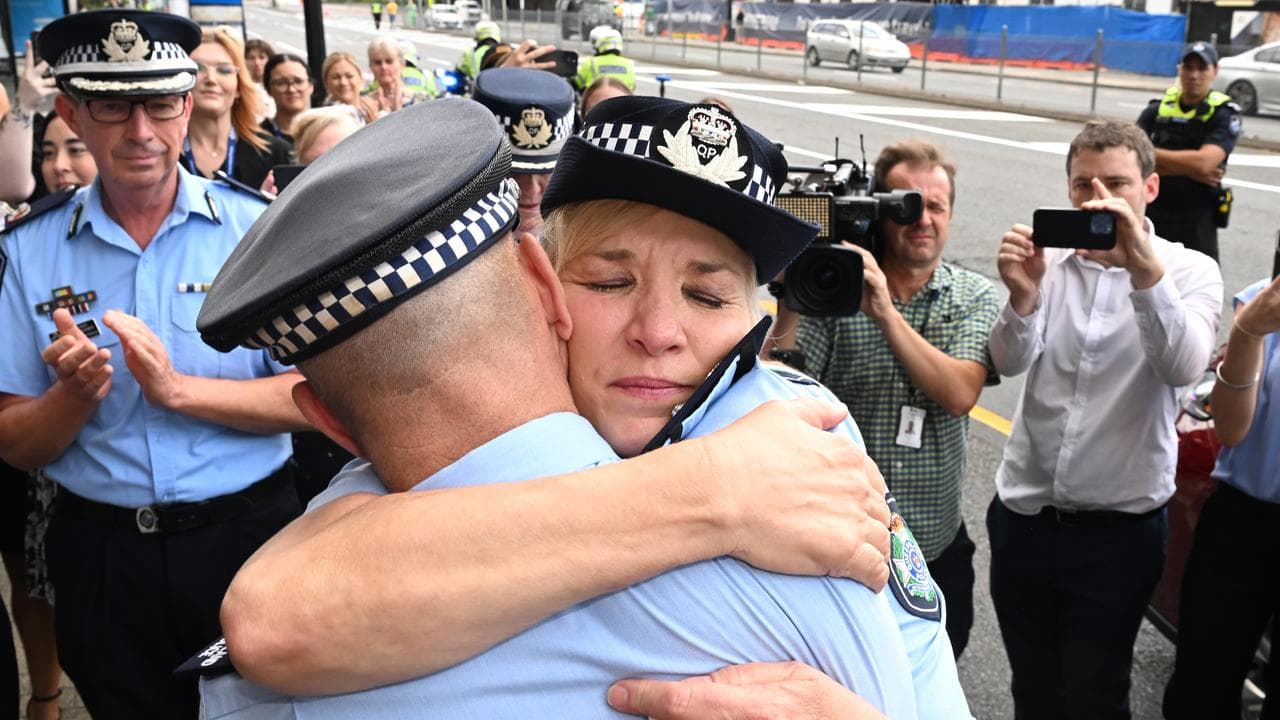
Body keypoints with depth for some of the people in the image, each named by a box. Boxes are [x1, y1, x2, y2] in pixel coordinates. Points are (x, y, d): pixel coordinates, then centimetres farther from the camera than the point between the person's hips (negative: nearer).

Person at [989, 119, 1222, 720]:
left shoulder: (1190, 272, -5)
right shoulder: (1049, 261, 1)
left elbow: (1183, 367, -24)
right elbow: (1009, 362, -14)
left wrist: (1144, 268, -38)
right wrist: (1022, 295, -34)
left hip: (1117, 529, -2)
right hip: (1022, 516, 2)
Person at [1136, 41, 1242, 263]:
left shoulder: (1224, 114, -4)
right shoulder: (1157, 109, 4)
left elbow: (1204, 162, -20)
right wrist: (1190, 171, -15)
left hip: (1196, 222, -3)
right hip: (1149, 216, 3)